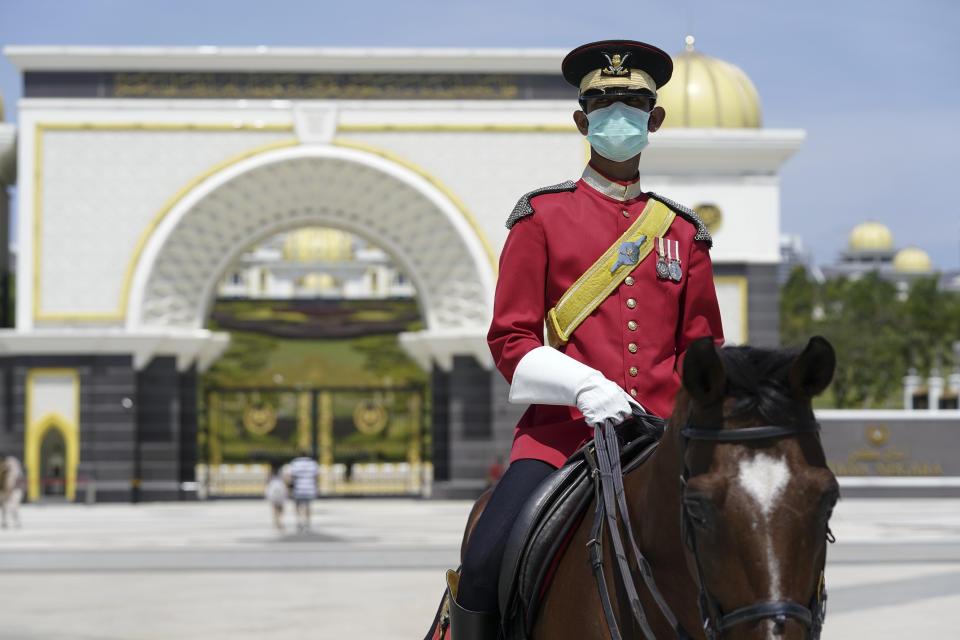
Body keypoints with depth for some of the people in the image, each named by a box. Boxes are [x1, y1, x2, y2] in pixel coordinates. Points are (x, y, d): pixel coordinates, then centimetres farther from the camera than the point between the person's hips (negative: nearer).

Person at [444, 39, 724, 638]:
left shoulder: (683, 232, 16)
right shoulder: (541, 217, 7)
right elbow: (510, 339, 1)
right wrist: (582, 385, -17)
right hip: (563, 431, -3)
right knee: (487, 561, -24)